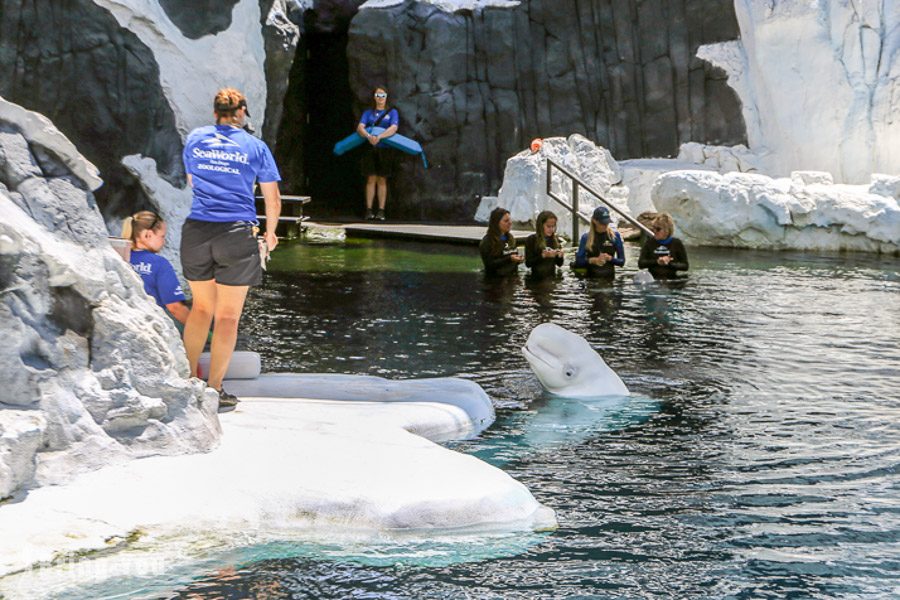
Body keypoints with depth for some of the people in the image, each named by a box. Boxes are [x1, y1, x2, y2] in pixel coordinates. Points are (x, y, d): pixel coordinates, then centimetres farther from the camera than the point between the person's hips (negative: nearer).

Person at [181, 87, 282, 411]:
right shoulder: (255, 147, 2)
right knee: (228, 316, 4)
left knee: (202, 307, 19)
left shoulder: (194, 139, 9)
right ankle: (214, 390, 6)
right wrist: (270, 234, 22)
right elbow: (273, 200, 5)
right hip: (237, 234, -3)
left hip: (196, 231, 3)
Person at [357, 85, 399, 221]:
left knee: (382, 180, 3)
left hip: (385, 150, -1)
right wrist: (368, 136, -27)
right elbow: (360, 127, -5)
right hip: (370, 149, 1)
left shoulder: (392, 112, 5)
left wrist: (379, 137, -28)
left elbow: (393, 129, -12)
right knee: (371, 179, -1)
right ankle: (369, 210, -1)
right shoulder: (368, 112, 10)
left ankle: (381, 211, 4)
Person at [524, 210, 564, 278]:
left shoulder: (555, 240, 8)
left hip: (552, 277, 4)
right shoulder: (531, 240, -5)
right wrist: (543, 256, -20)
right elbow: (528, 263, -9)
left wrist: (560, 256, -8)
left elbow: (559, 264, 13)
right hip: (537, 278, -4)